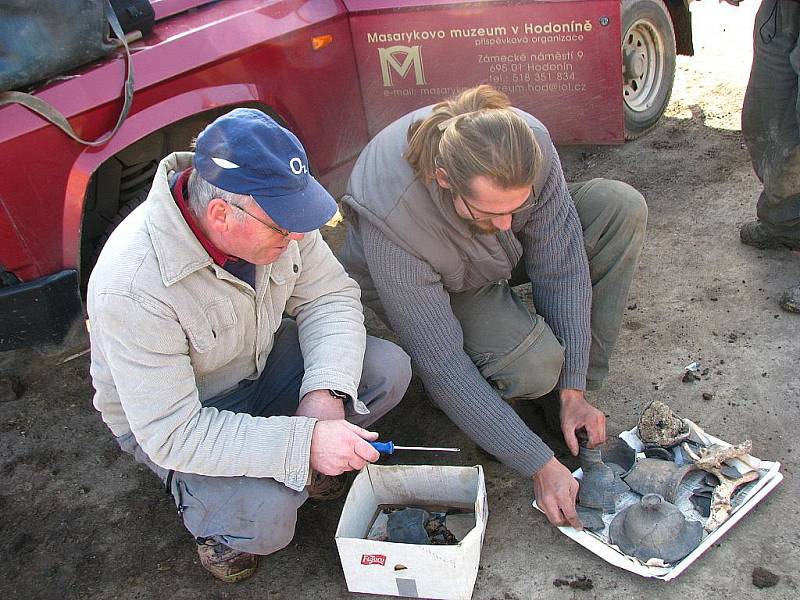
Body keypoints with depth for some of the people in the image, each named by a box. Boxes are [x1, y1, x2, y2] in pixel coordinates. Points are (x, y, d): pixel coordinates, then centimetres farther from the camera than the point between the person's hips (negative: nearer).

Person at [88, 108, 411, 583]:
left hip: (261, 359, 6)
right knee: (265, 516, -30)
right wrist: (303, 442, -39)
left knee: (389, 369, -13)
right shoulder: (132, 287, -37)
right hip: (168, 422, -5)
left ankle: (297, 463, 11)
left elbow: (331, 295, -10)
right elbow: (171, 432, -33)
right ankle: (214, 524, 8)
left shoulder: (272, 209, -21)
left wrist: (325, 391, -27)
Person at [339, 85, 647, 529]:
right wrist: (540, 465, -33)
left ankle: (583, 382, -8)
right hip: (434, 288, -5)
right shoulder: (391, 222, -41)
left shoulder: (528, 145, -31)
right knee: (532, 366, -34)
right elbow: (442, 364, -36)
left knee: (623, 207, -18)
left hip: (509, 254, 5)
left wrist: (573, 392, -21)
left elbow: (560, 266, -21)